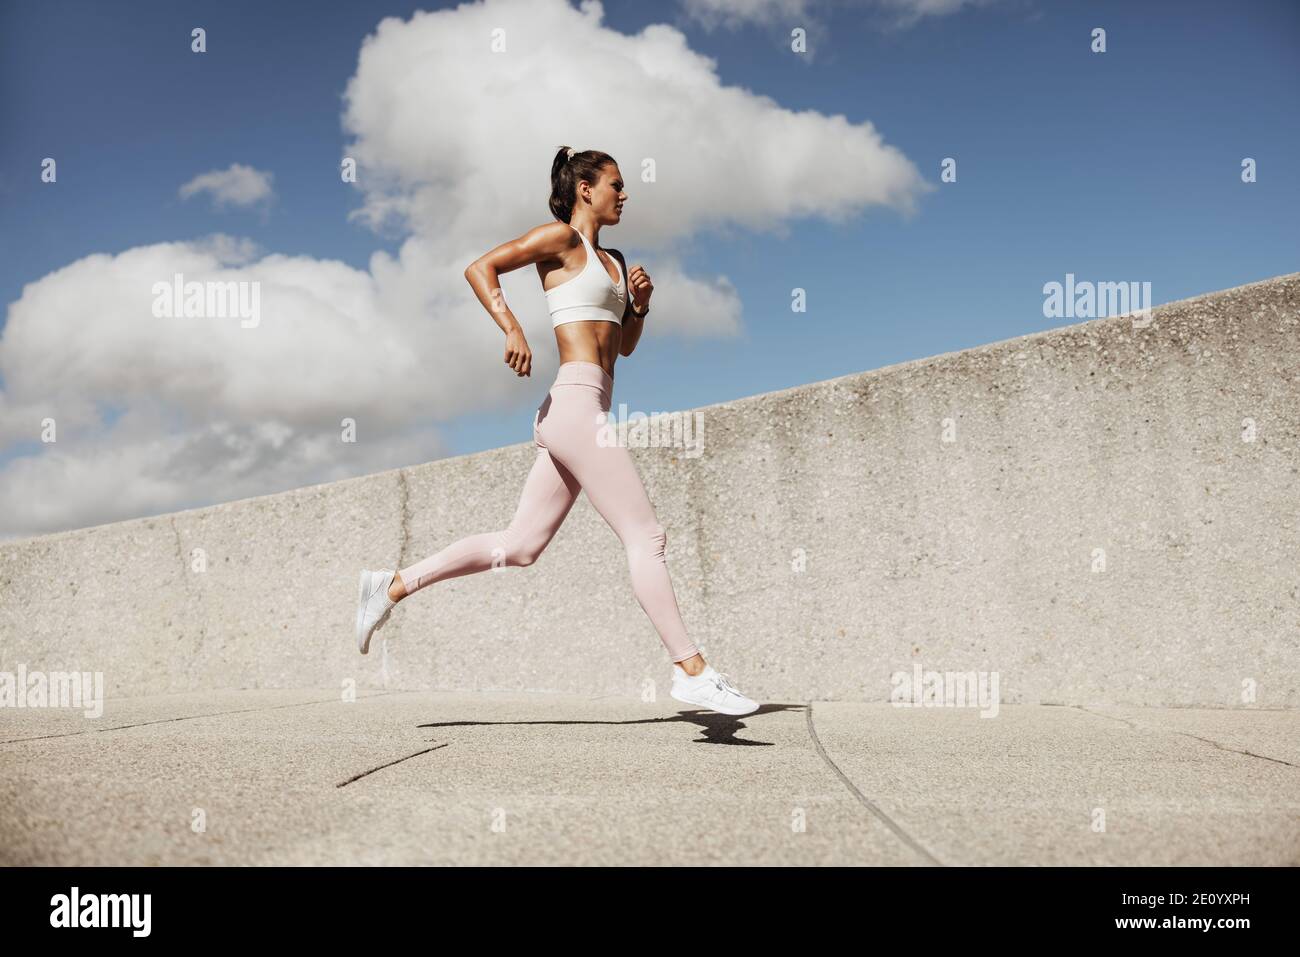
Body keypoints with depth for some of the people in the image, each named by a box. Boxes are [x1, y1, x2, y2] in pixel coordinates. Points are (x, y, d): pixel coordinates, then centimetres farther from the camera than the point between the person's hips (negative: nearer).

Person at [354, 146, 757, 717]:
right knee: (646, 537, -8)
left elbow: (625, 345, 28)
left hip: (581, 412, 9)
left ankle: (392, 585, 16)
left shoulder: (611, 260, 24)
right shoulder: (561, 238, 0)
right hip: (576, 401, -9)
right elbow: (480, 267, -8)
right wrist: (512, 328, -20)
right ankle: (691, 671, -3)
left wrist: (640, 304, 10)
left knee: (518, 547, 9)